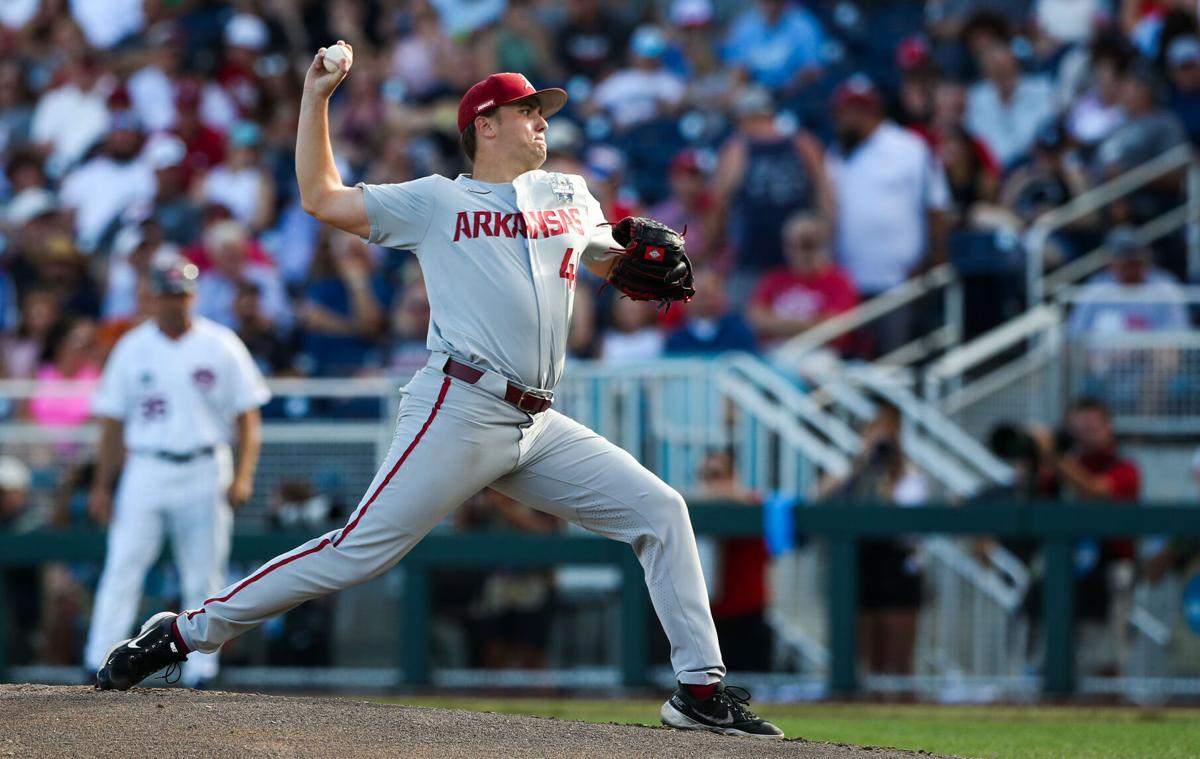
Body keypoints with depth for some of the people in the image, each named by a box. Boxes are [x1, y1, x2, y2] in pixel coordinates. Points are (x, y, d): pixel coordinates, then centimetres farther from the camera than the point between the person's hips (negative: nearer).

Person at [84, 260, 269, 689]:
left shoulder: (222, 347, 3)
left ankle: (199, 676, 7)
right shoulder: (132, 349, 7)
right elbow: (113, 421, 9)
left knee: (204, 580, 2)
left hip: (206, 472, 0)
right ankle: (100, 668, -11)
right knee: (122, 569, -10)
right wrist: (102, 485, 4)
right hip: (146, 471, 0)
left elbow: (247, 414, 3)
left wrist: (243, 475, -8)